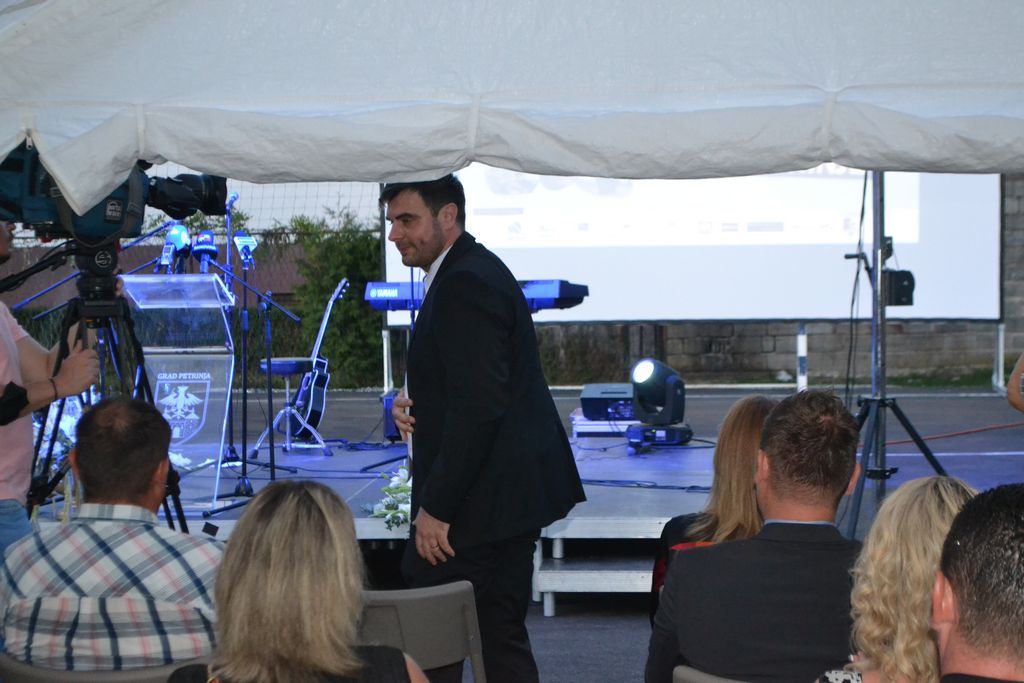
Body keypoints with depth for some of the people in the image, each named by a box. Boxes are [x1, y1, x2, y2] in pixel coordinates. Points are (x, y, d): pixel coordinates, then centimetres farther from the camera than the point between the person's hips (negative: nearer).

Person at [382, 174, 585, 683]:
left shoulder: (465, 283, -17)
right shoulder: (474, 271, 16)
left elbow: (479, 405, -24)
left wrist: (436, 508, -22)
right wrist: (415, 406, 3)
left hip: (484, 501, -11)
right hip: (510, 492, 11)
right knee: (502, 640, 15)